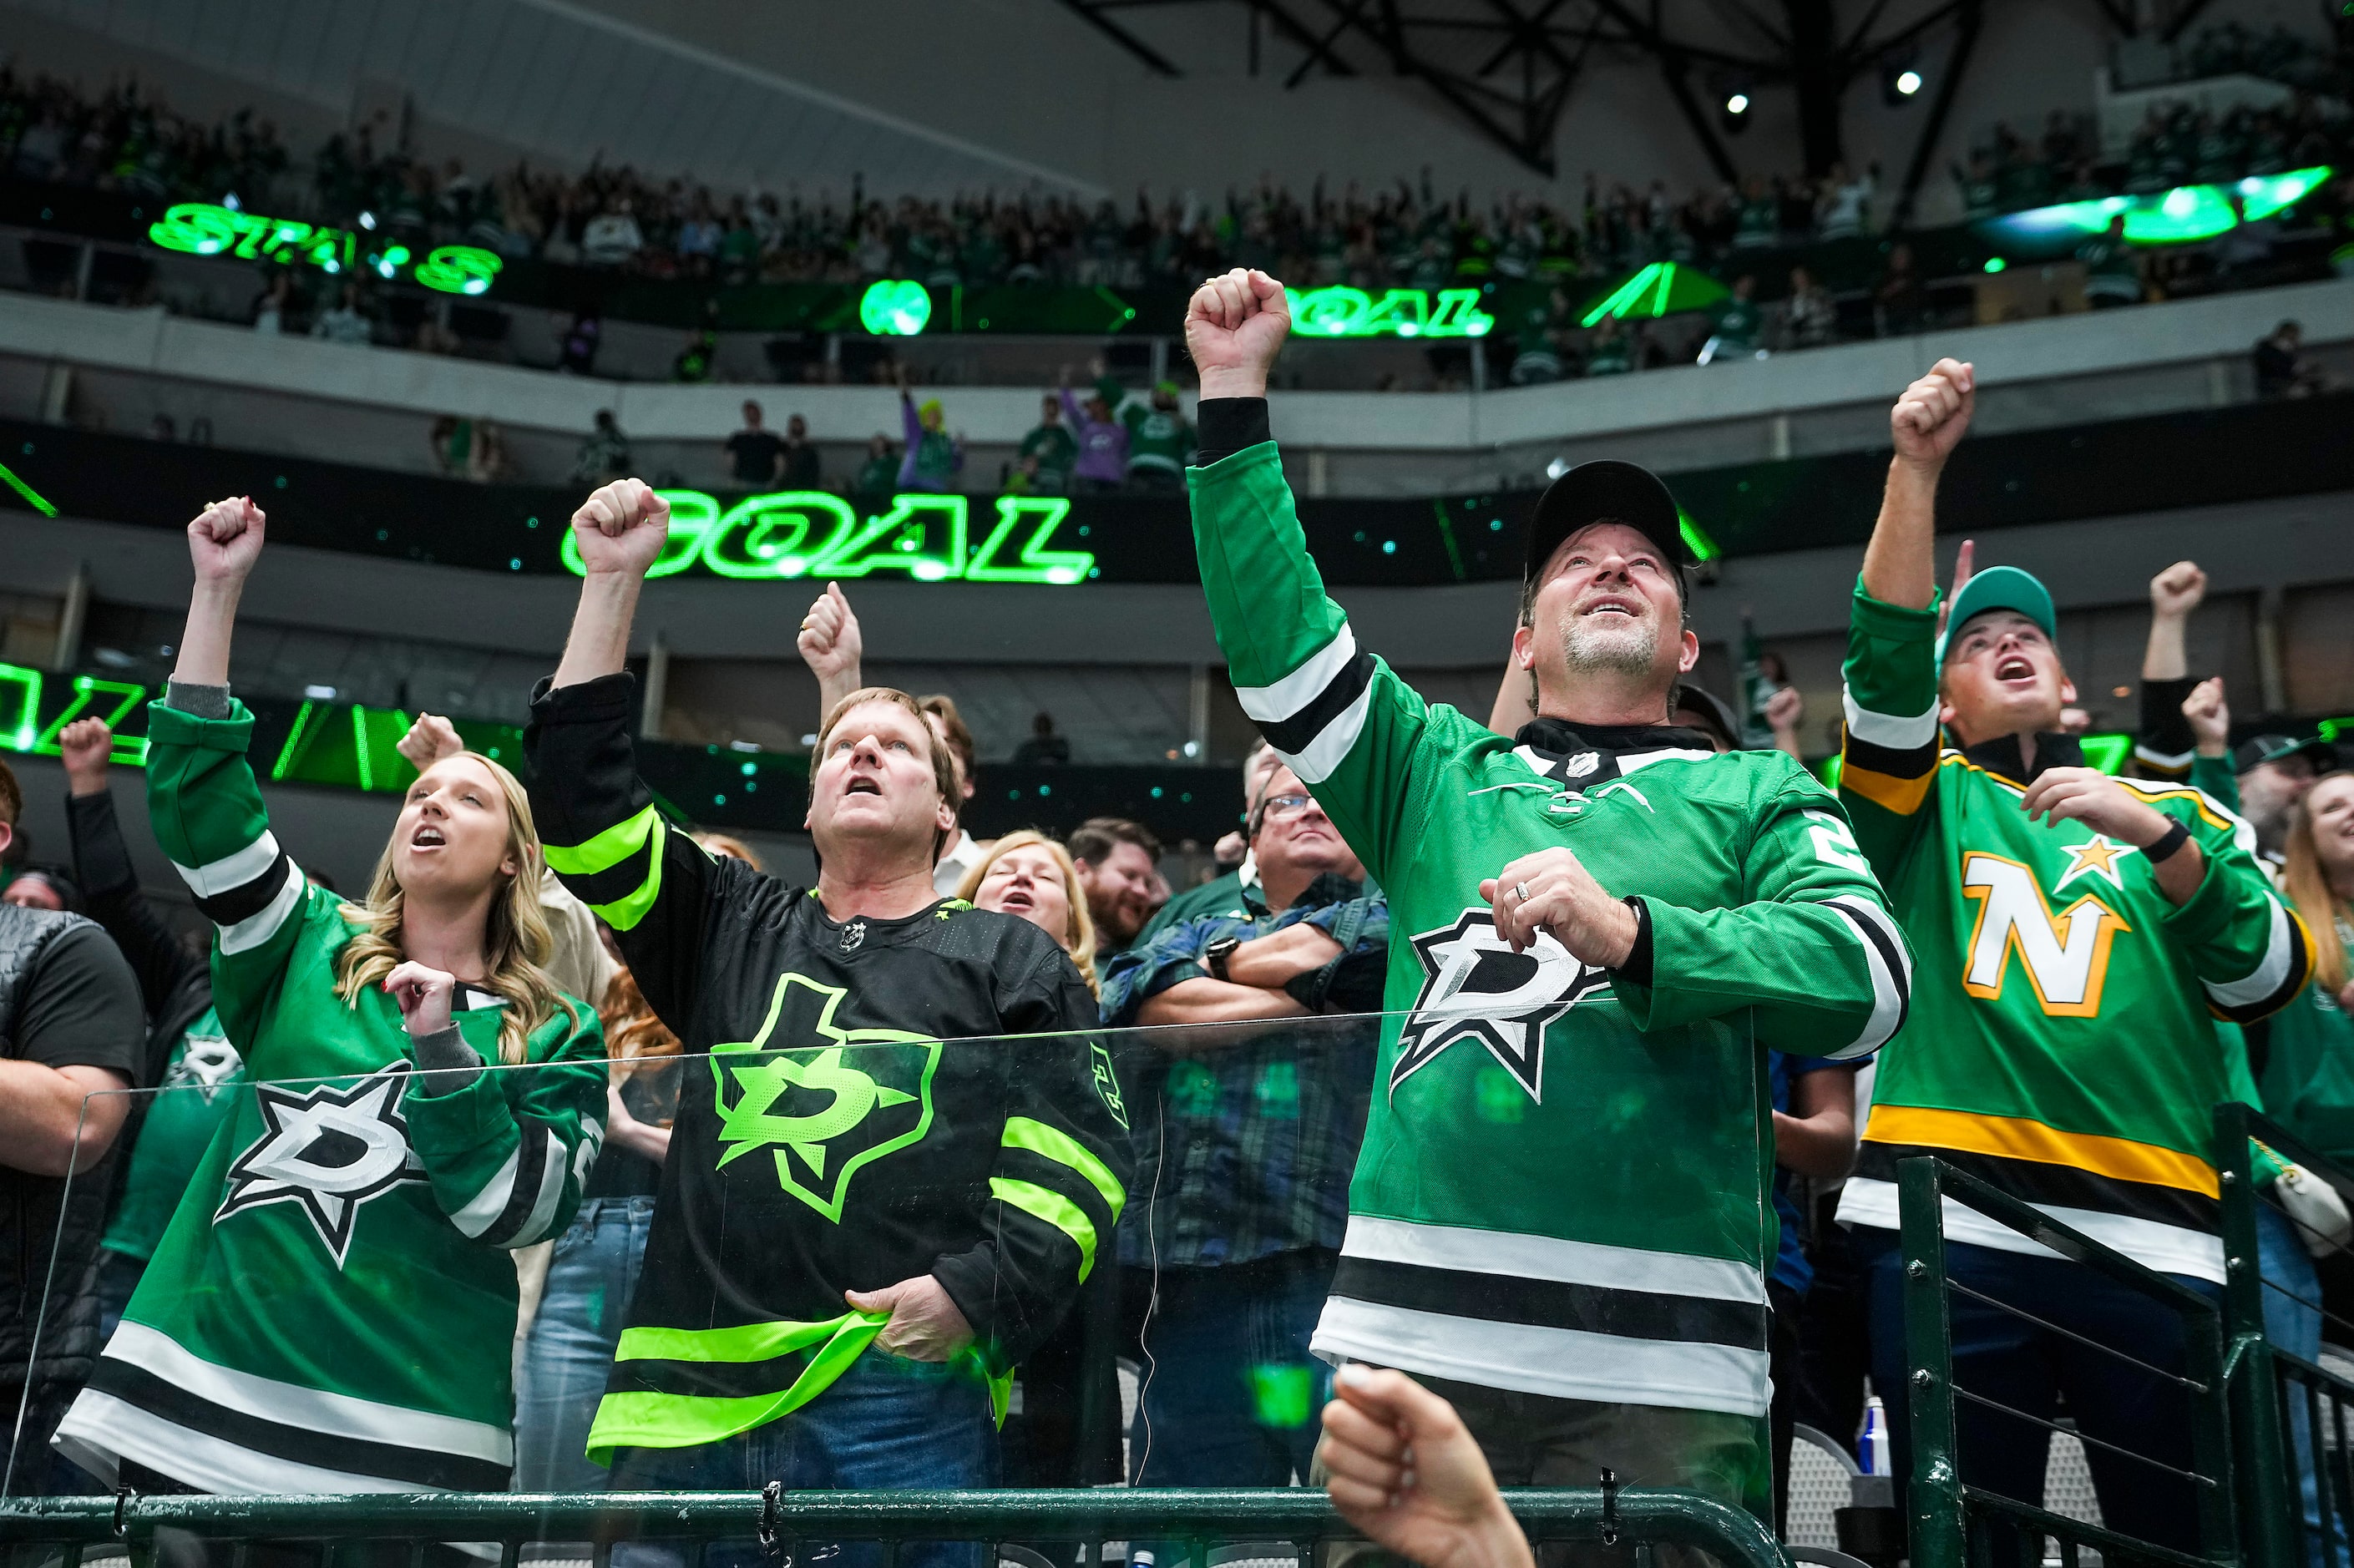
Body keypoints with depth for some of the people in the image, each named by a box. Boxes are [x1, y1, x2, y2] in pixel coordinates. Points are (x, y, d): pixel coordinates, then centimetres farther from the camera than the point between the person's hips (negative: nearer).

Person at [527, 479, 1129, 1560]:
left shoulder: (1013, 960, 15)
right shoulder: (731, 931, 22)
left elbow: (1080, 1153, 5)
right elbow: (581, 792, 16)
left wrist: (978, 1287, -12)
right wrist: (614, 580, 13)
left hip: (903, 1395, -2)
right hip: (695, 1396, 3)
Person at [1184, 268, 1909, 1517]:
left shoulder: (1756, 793, 15)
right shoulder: (1436, 771, 21)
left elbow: (1869, 974, -2)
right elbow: (1275, 638, 9)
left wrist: (1629, 933, -16)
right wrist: (1233, 393, 6)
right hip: (1408, 1334, 2)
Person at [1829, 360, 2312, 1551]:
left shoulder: (2174, 814, 21)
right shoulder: (1925, 802, 16)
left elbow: (2268, 981, 6)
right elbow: (1884, 663, -3)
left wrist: (2154, 833, -9)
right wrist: (1916, 469, -11)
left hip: (2153, 1233, 2)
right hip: (1947, 1222, -1)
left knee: (2189, 1533, 4)